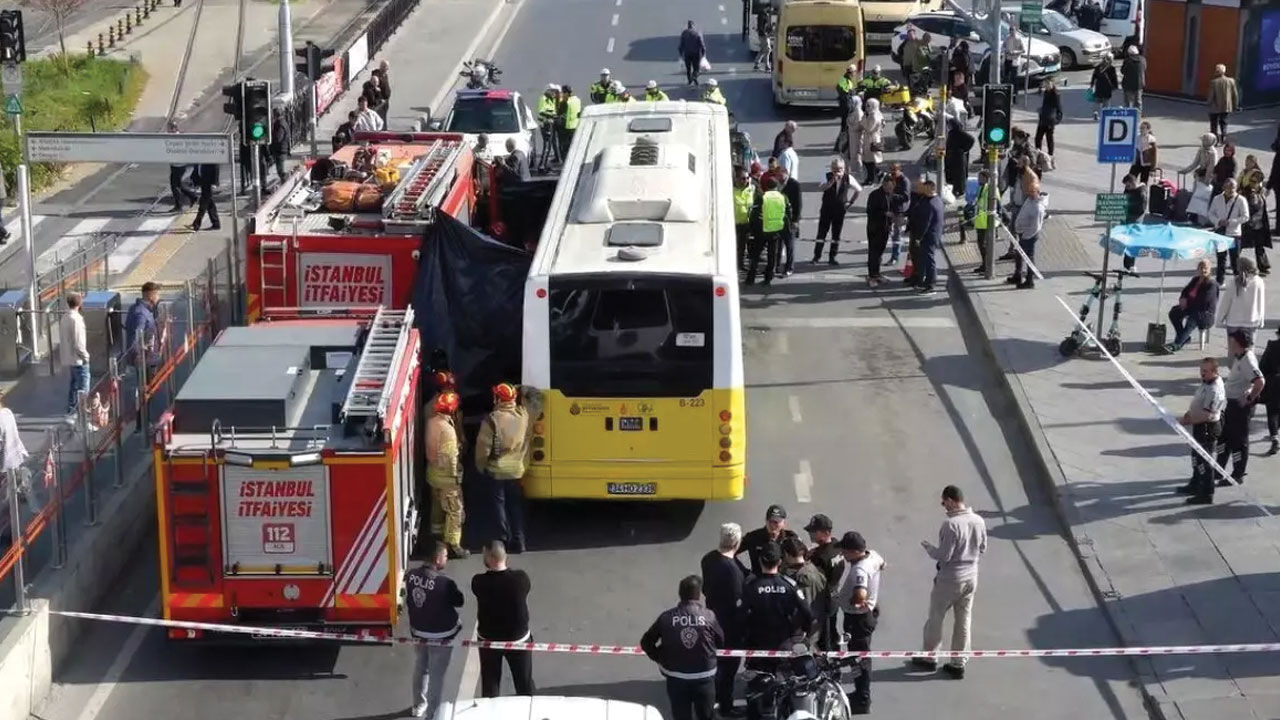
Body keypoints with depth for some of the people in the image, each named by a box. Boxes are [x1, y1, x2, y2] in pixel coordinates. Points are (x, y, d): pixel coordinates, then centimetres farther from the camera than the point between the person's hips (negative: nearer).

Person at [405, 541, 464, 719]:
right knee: (436, 676, 8)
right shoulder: (444, 582, -29)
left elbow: (407, 602, 4)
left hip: (418, 632, 6)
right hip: (440, 635, -6)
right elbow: (460, 601, -11)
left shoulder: (411, 575, -11)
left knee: (420, 670, 24)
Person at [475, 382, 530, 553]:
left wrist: (481, 466, 0)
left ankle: (503, 539, 12)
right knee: (516, 505, 14)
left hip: (496, 470, -4)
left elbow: (483, 447, -13)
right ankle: (518, 542, 16)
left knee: (499, 504, 10)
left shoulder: (492, 420, -19)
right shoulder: (523, 415, -9)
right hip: (517, 469, 4)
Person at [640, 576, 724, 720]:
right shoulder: (709, 616, -10)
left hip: (676, 678, 1)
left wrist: (659, 658, 15)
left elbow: (646, 642, 1)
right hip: (704, 677, -1)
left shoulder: (667, 617, -7)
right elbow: (721, 642, 3)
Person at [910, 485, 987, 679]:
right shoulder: (979, 521, -3)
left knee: (935, 619, 14)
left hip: (949, 580, -6)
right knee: (963, 622, 14)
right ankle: (958, 664, 21)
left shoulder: (951, 524, -24)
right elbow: (982, 549, 8)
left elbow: (943, 555, -21)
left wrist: (927, 546, -4)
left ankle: (929, 657, 27)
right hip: (971, 578, 6)